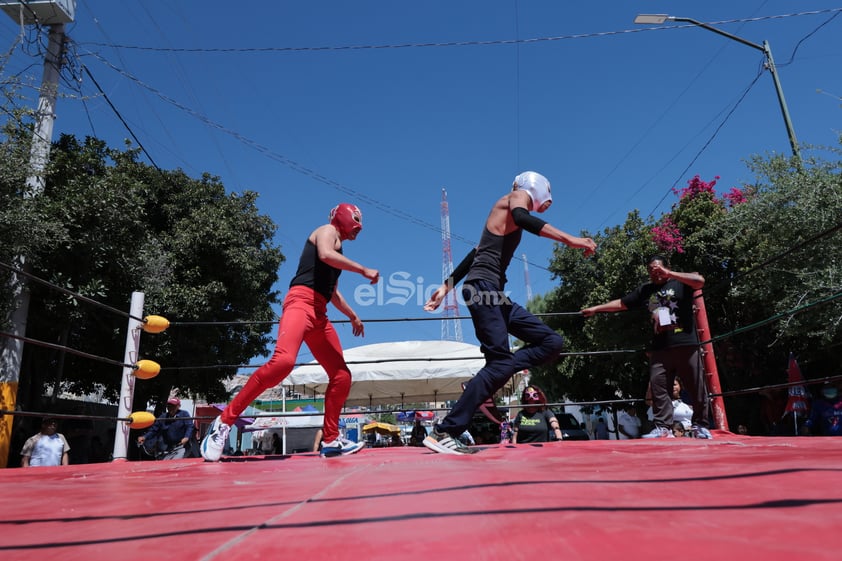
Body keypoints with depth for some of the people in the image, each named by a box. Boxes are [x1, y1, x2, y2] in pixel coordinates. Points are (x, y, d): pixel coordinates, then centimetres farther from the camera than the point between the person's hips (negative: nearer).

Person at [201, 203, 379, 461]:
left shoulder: (338, 247, 32)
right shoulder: (327, 230, 7)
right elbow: (325, 254, -18)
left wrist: (353, 316, 45)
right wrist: (364, 270, -13)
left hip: (319, 313, 10)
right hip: (302, 300, -10)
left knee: (342, 375, 4)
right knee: (283, 360, -31)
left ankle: (330, 440, 10)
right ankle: (224, 421, -23)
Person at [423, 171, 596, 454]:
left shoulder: (510, 212, 30)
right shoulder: (517, 196, 5)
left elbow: (474, 254, 28)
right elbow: (521, 218, -22)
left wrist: (446, 287, 26)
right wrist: (568, 239, -27)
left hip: (494, 293, 9)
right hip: (483, 287, -9)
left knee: (553, 342, 3)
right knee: (501, 362, -17)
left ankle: (487, 379, -9)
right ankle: (442, 433, -15)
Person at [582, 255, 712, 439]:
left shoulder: (680, 282, 6)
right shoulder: (645, 290, 17)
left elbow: (699, 280, -14)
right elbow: (621, 303, 19)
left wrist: (668, 273, -15)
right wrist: (596, 308, 15)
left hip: (686, 345, -3)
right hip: (659, 348, 4)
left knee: (696, 388, 4)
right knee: (658, 386, -4)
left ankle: (700, 426, 17)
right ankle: (663, 427, -2)